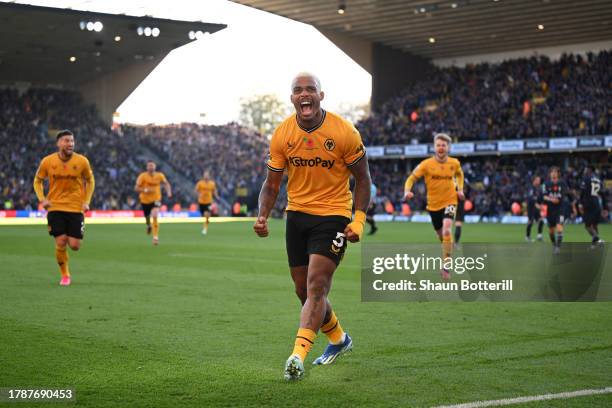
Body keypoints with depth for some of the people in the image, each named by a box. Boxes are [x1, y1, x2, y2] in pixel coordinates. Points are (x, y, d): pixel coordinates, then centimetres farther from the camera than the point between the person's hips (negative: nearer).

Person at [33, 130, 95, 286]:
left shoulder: (82, 161, -6)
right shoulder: (47, 161, -5)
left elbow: (90, 181, 10)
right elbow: (38, 181, 10)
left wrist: (86, 201, -1)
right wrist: (42, 199, -5)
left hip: (76, 208, 0)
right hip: (55, 208, 0)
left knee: (74, 246, -5)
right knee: (60, 244, -6)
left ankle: (71, 237, 34)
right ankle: (65, 275, 16)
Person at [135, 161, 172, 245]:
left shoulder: (160, 175, -6)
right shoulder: (142, 176, -13)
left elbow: (166, 184, 11)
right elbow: (136, 188, -15)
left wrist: (169, 192, -6)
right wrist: (145, 190, -31)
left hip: (156, 199, -1)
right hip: (145, 200, 1)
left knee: (155, 217, -23)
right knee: (147, 217, 17)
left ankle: (155, 237, -17)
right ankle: (148, 226, 57)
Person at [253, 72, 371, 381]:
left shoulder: (344, 133, -11)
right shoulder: (281, 135, -2)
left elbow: (362, 178, -2)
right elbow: (272, 184, 5)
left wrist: (359, 220, -13)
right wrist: (263, 216, -12)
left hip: (333, 215, -4)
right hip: (297, 214, 4)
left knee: (316, 288, -16)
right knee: (304, 291, 11)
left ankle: (298, 355, -19)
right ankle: (339, 339, 34)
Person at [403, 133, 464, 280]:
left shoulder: (454, 163, -3)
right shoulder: (426, 164, -10)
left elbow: (459, 174, 21)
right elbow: (411, 178, -8)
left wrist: (460, 189, 6)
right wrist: (407, 191, -27)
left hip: (450, 201, -1)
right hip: (433, 204, 1)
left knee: (446, 231, -24)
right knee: (441, 236, 14)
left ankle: (445, 267, -20)